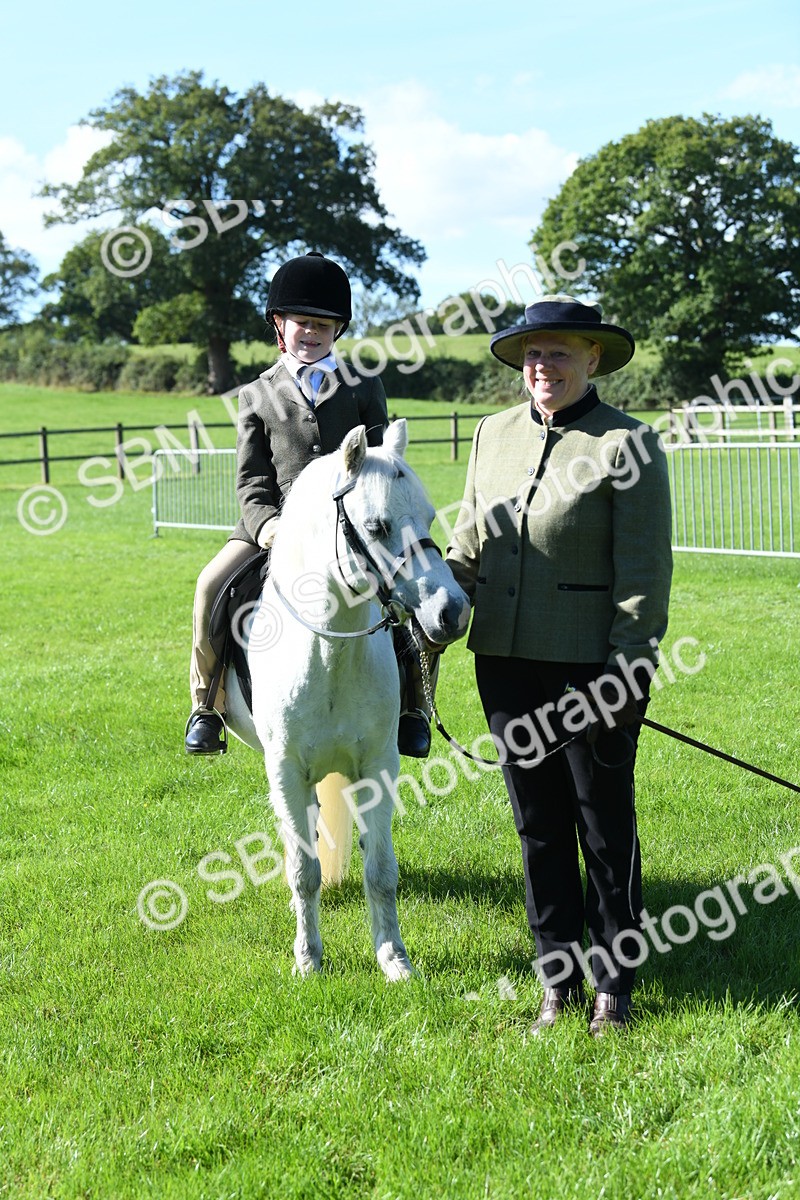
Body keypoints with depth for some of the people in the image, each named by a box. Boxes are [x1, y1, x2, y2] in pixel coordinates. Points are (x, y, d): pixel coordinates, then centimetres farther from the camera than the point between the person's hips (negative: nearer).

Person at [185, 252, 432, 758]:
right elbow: (251, 480, 8)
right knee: (212, 587, -24)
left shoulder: (365, 388, 15)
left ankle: (411, 701, -4)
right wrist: (266, 524, -14)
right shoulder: (257, 395, 14)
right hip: (277, 524, 0)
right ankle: (208, 702, -4)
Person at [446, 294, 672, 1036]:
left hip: (589, 664, -5)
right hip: (506, 661, 6)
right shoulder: (494, 434, 10)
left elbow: (644, 574, -11)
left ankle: (614, 985, 21)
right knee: (538, 826, 13)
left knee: (605, 827, 7)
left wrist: (626, 668, -15)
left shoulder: (628, 445, -8)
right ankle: (559, 983, 26)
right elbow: (467, 548, 17)